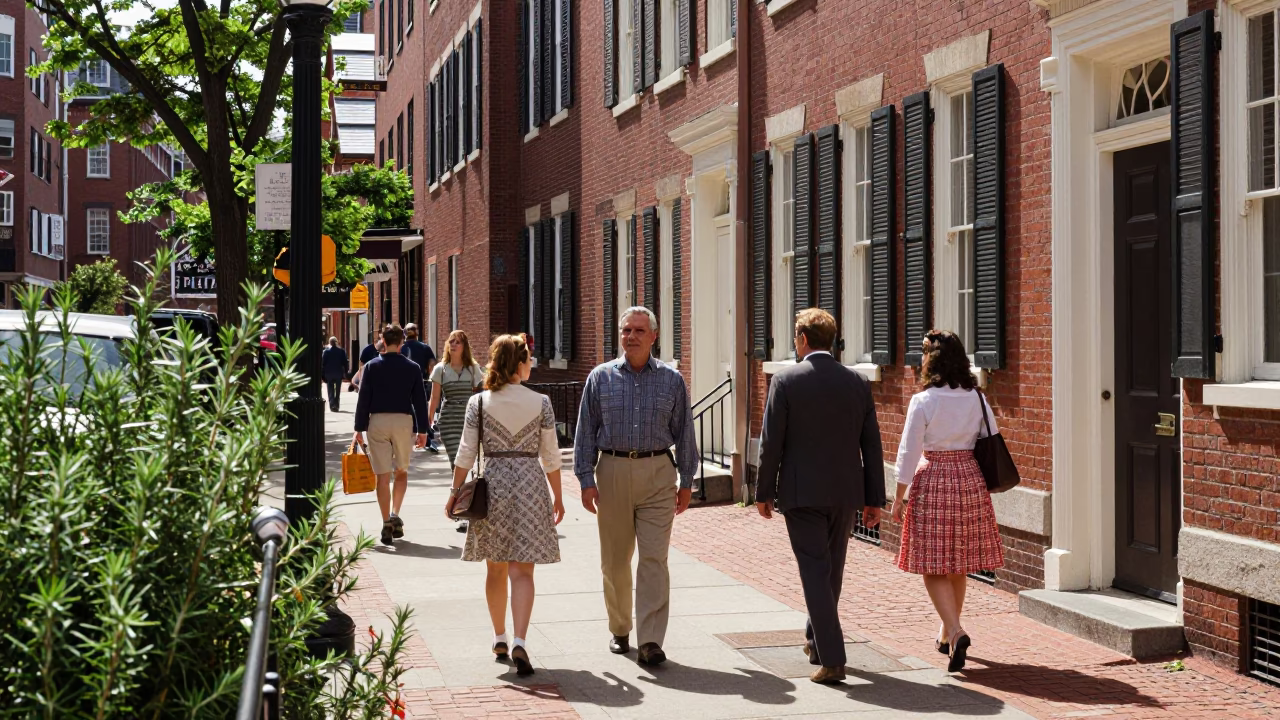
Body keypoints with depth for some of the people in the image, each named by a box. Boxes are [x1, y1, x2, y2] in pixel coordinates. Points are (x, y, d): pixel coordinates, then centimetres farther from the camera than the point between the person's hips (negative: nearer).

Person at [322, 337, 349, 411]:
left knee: (330, 391, 3)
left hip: (329, 374, -1)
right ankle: (336, 405, 11)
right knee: (338, 390, 12)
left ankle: (332, 405, -11)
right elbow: (345, 363, -1)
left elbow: (323, 363, -5)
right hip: (339, 373, 1)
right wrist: (345, 373, 6)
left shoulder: (326, 351, -5)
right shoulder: (342, 351, -2)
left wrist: (323, 374, 0)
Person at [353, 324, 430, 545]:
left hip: (377, 421, -1)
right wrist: (422, 430, 8)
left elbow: (363, 399, -2)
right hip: (404, 421, 1)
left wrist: (359, 428, 2)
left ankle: (387, 523, 0)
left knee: (383, 476, 3)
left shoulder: (372, 366, -1)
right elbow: (420, 400, 2)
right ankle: (395, 514, -3)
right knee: (402, 472, 16)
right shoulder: (413, 368, 1)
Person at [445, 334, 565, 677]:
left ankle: (500, 637, 27)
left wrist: (455, 492, 7)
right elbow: (550, 456, 1)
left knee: (496, 569, 16)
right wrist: (557, 496, 11)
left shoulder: (478, 403, -3)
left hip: (492, 484, 1)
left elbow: (466, 453, -3)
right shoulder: (541, 403, -3)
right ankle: (519, 641, -18)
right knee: (522, 570, -2)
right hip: (531, 484, -1)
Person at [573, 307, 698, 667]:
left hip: (657, 474, -1)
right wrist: (586, 479, -2)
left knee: (654, 559, -8)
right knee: (614, 560, 10)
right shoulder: (601, 377, 5)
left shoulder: (672, 380, 6)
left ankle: (651, 640, -8)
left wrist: (687, 481, 7)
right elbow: (586, 431, 5)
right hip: (613, 471, 1)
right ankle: (619, 630, 26)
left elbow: (683, 432, 9)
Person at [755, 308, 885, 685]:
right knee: (832, 570, 18)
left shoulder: (786, 381, -8)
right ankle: (817, 640, 36)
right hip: (845, 493, 4)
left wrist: (764, 492, 2)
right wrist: (874, 498, 9)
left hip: (801, 492, -4)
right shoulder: (858, 382, 2)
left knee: (815, 572, -2)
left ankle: (832, 659, -9)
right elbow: (872, 445, 4)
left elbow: (772, 442, -8)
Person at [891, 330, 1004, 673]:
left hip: (933, 482, -4)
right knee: (958, 565, 16)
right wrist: (985, 485, 16)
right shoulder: (977, 399, 1)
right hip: (970, 481, 4)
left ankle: (955, 632, -16)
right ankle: (947, 633, 30)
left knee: (934, 567, 2)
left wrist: (899, 497, -1)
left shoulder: (923, 401, -11)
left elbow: (908, 452, -9)